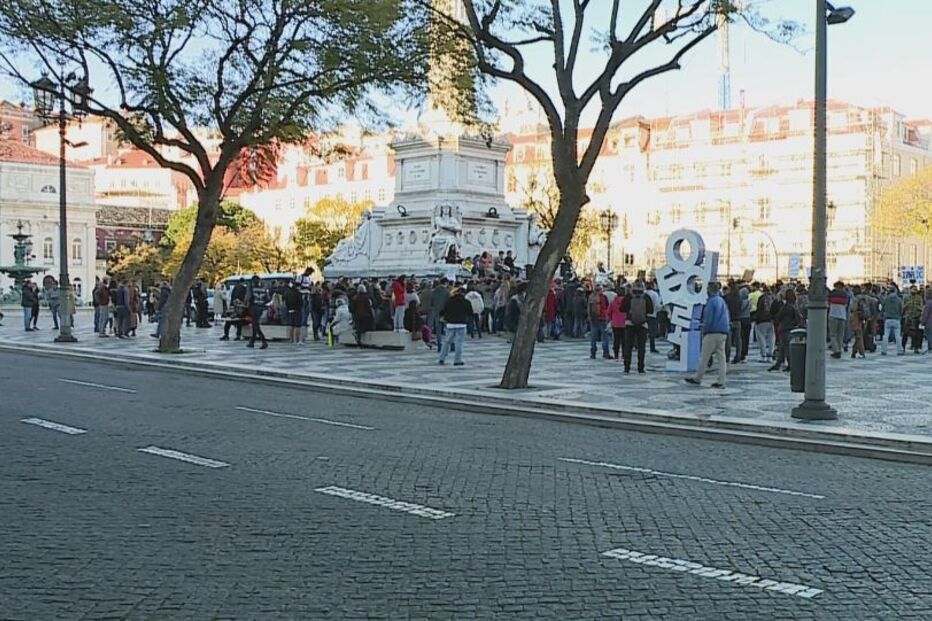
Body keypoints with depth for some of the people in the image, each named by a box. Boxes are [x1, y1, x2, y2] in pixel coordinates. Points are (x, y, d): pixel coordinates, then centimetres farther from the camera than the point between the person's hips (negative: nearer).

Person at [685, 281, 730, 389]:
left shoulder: (711, 301, -11)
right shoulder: (722, 301, 15)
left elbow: (708, 319, -14)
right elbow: (728, 319, 17)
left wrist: (704, 331, -4)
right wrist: (727, 331, 18)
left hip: (712, 333, -8)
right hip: (723, 333, 8)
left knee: (704, 357, 1)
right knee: (721, 357, 5)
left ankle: (698, 379, 9)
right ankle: (721, 382, 4)